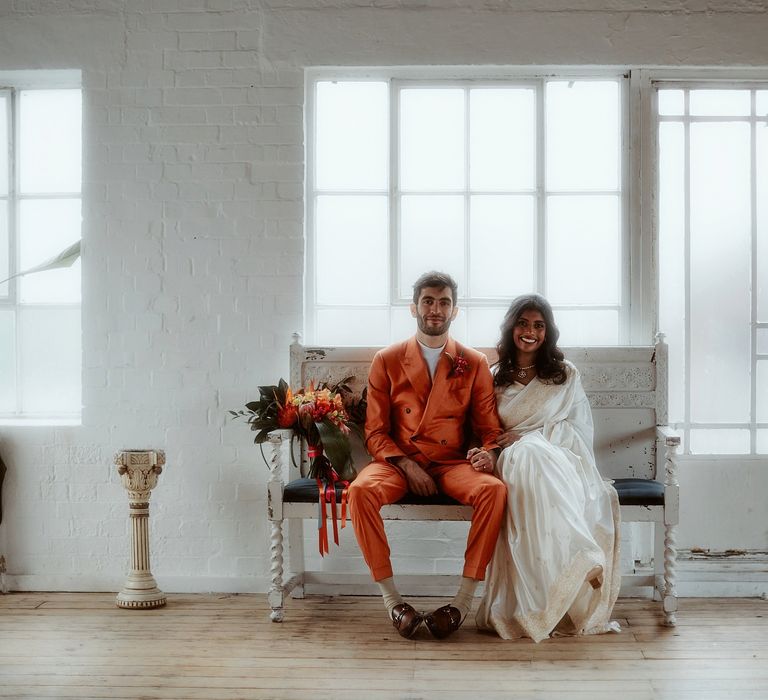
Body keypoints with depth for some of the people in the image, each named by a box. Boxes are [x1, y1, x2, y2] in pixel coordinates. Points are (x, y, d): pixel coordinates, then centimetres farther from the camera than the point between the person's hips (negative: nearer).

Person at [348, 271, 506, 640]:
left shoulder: (474, 363, 8)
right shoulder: (386, 360, 6)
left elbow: (490, 429, 9)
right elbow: (375, 432, 3)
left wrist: (488, 453, -16)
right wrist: (406, 466, -14)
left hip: (452, 464, 1)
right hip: (398, 461, 0)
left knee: (494, 489, -32)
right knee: (361, 490, -33)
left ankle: (464, 599, -25)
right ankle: (390, 598, -22)